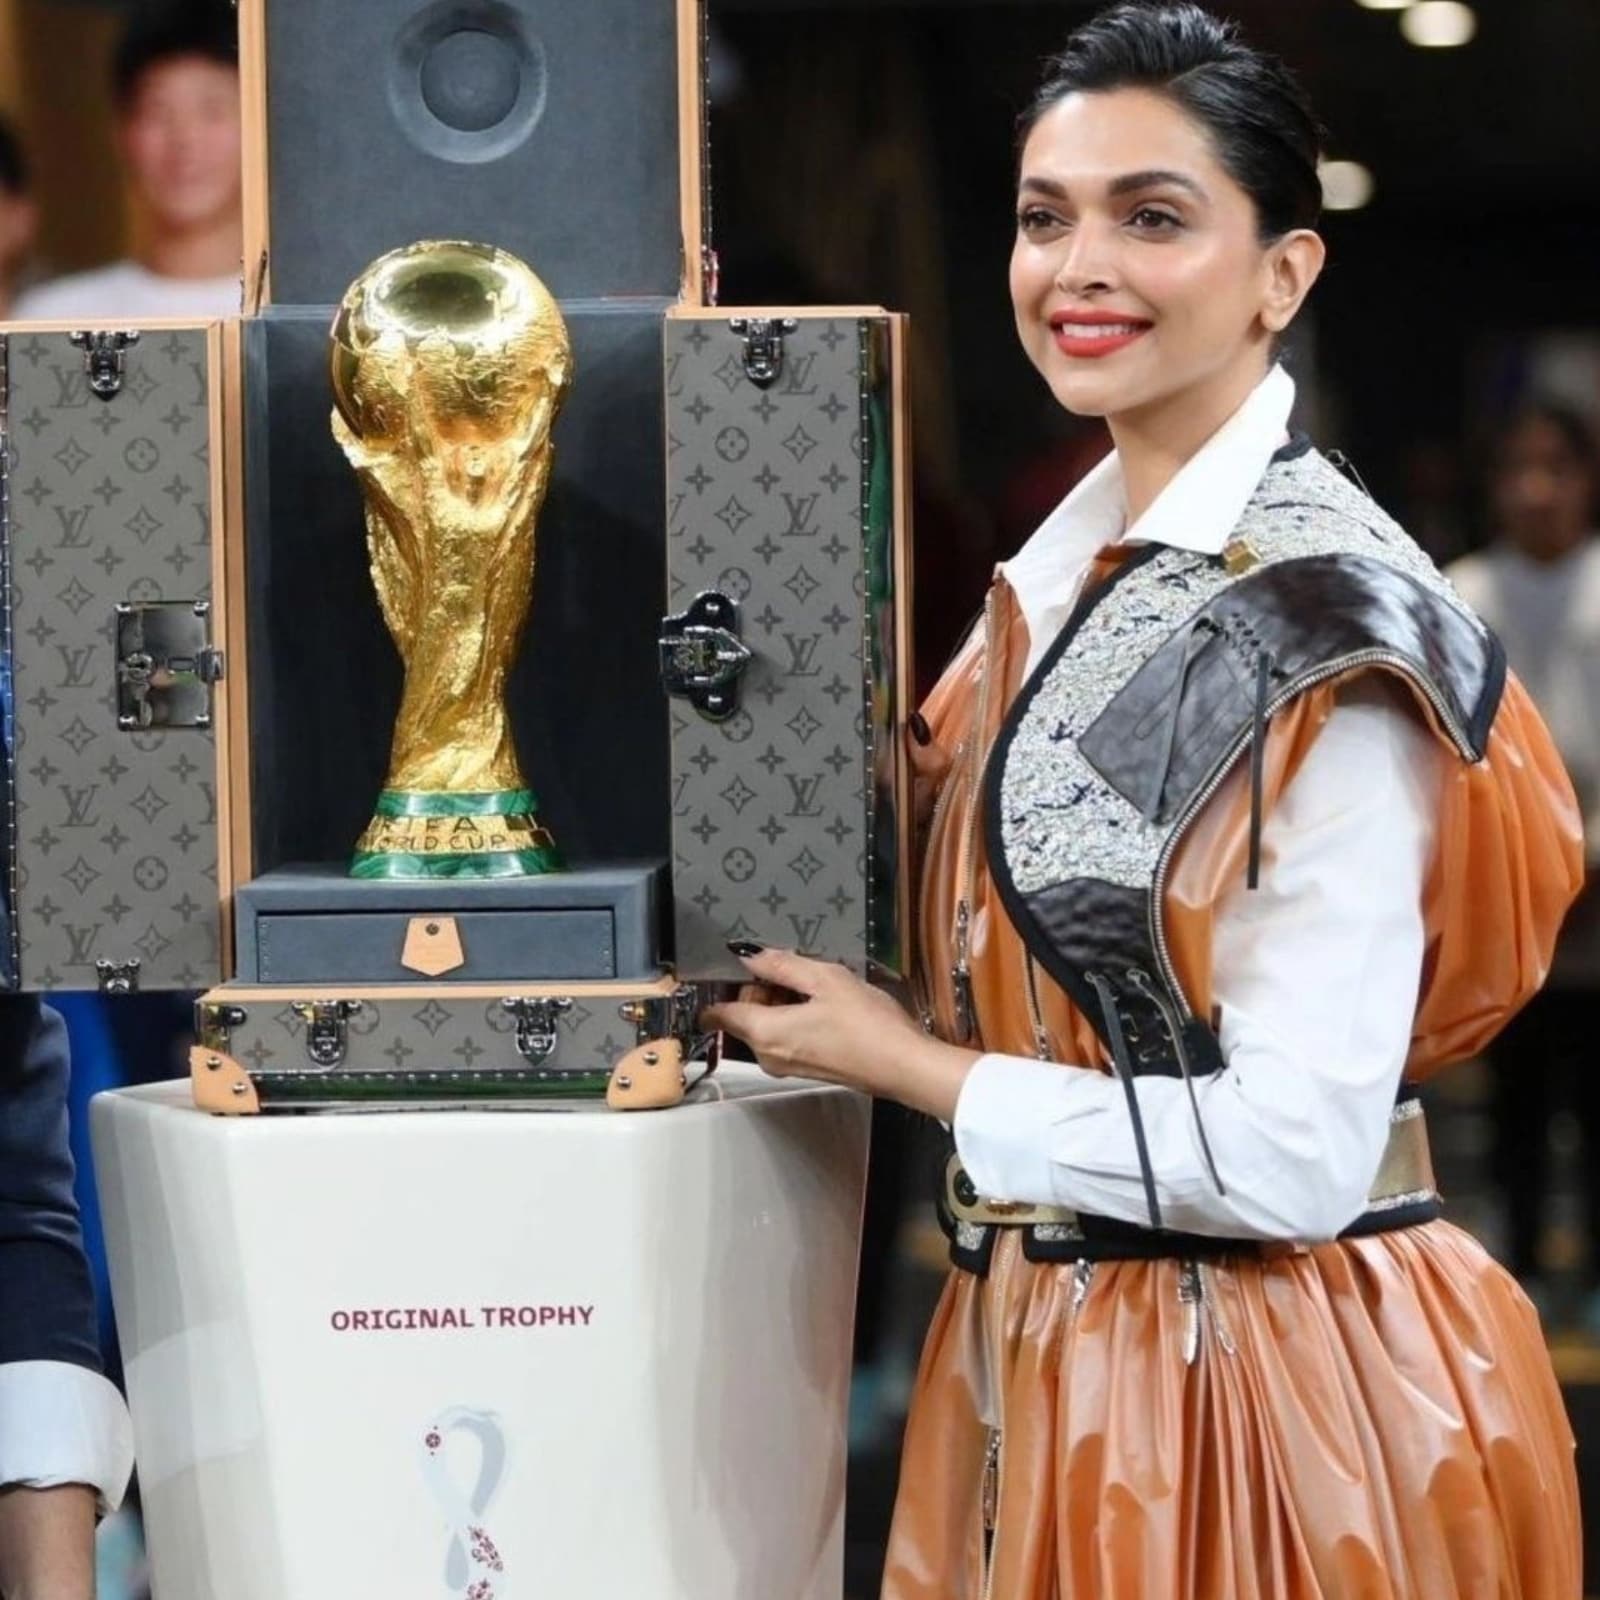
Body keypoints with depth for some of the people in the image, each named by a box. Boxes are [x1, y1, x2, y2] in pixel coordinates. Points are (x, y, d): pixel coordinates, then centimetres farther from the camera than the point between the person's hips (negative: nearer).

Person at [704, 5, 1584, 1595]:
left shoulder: (1333, 629, -18)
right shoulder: (1066, 577, 6)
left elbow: (1293, 1158, -23)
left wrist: (901, 1064, -14)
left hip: (1265, 1389, -8)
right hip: (1044, 1353, 8)